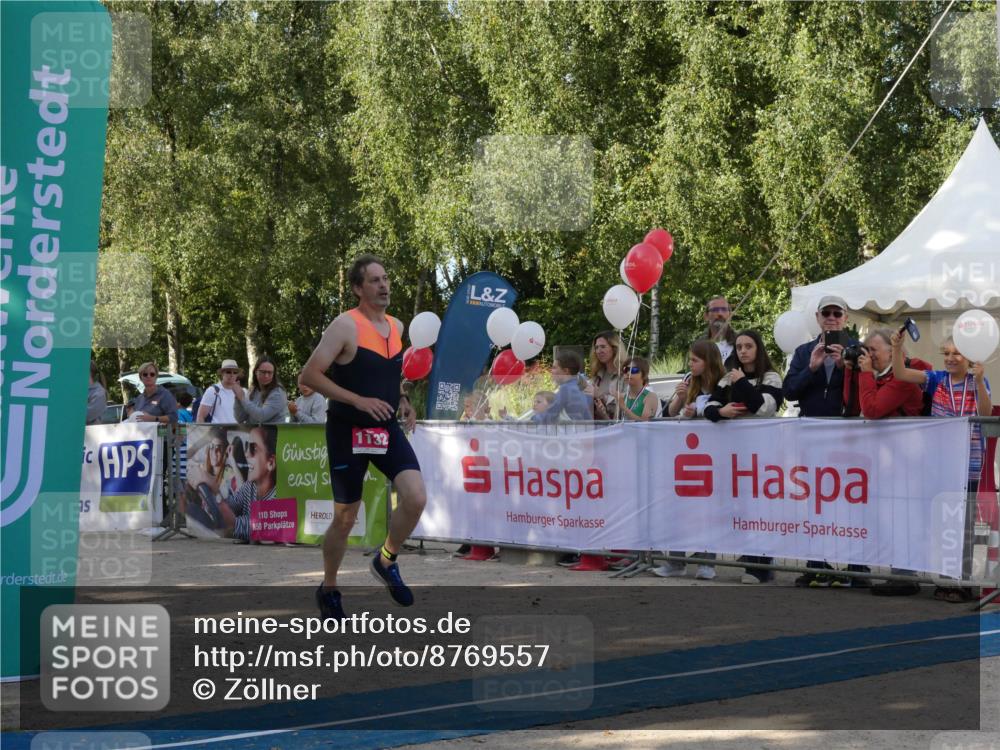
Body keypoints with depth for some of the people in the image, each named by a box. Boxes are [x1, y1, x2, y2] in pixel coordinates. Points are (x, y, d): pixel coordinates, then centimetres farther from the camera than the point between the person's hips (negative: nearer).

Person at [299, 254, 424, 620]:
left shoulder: (396, 326, 8)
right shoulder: (346, 325, -14)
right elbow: (309, 375, -17)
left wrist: (402, 402, 8)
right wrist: (358, 400, -22)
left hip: (388, 430, 5)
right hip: (348, 433, -5)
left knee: (416, 498, -15)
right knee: (345, 519, 5)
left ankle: (386, 562, 11)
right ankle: (328, 589, 28)